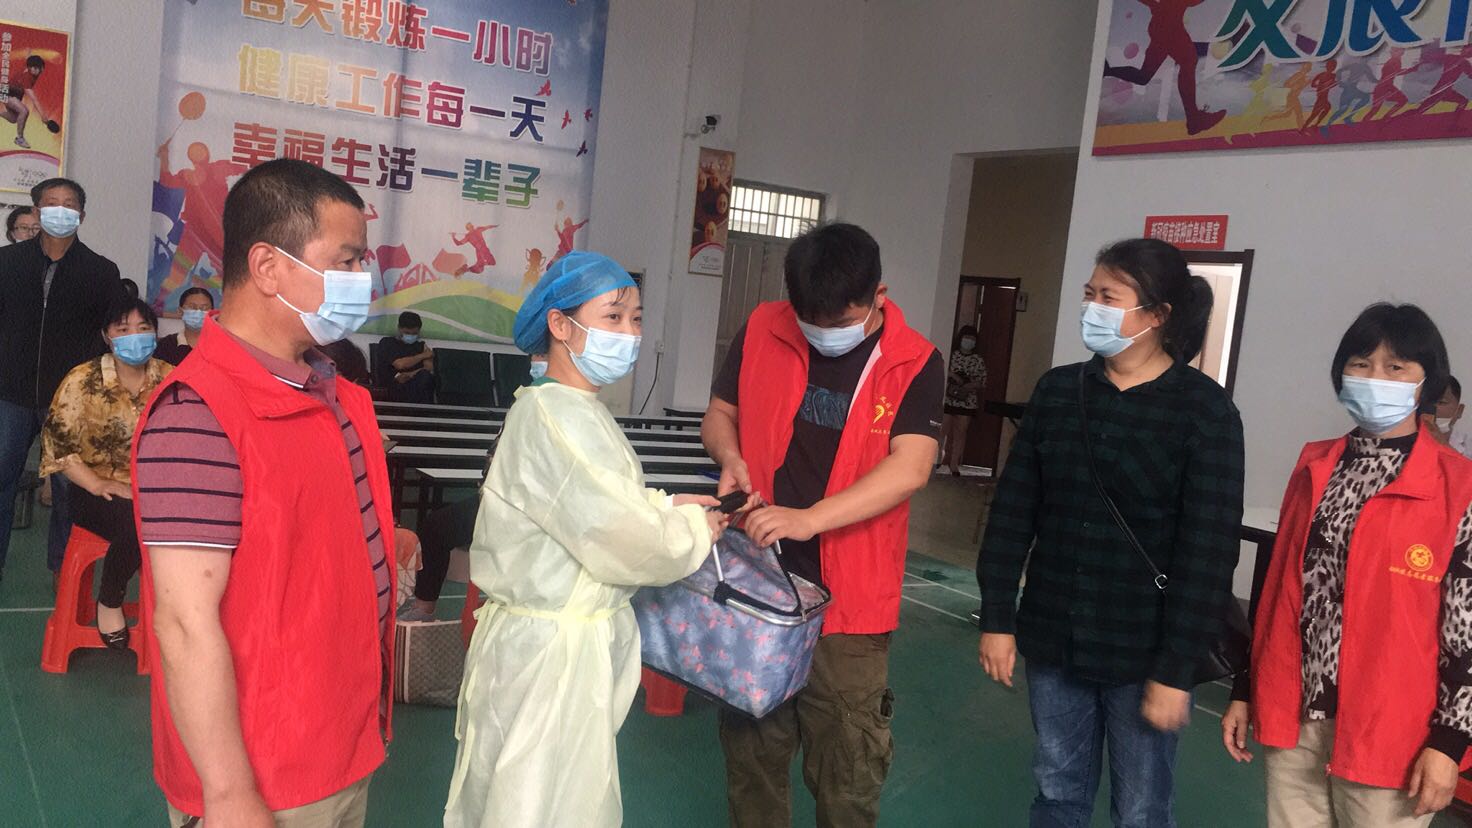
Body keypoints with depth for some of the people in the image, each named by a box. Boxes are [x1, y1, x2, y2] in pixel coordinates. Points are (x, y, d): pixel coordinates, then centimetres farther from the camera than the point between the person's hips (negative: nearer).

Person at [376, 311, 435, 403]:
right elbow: (399, 364, -7)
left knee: (426, 376, -31)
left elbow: (429, 369, 2)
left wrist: (409, 375, -15)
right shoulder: (387, 343, 9)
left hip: (417, 387, 3)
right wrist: (423, 355, 4)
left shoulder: (422, 345, 19)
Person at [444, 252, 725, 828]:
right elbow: (626, 545, -26)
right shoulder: (559, 417, -24)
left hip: (566, 634, 10)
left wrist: (662, 506, 4)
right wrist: (695, 532, -8)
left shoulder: (574, 409, 8)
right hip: (552, 652, -10)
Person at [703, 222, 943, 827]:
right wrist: (731, 456, -12)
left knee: (847, 776, 8)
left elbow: (910, 467, -19)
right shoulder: (762, 331, 0)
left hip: (847, 599, -3)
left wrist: (808, 518, -30)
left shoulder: (915, 364, -8)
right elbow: (719, 413, 12)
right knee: (751, 754, 17)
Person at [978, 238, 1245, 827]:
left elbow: (1208, 550, -13)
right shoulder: (1056, 390, 3)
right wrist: (997, 617, 1)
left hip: (1143, 654, -3)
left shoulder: (1204, 410, -10)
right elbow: (1013, 510, 4)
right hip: (1052, 640, 4)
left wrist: (1176, 668, -14)